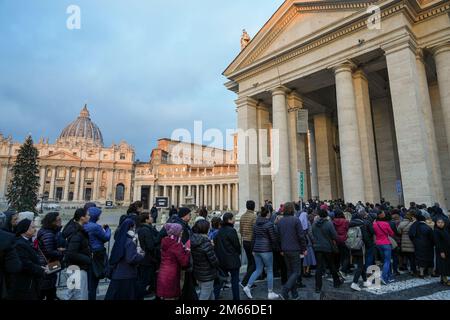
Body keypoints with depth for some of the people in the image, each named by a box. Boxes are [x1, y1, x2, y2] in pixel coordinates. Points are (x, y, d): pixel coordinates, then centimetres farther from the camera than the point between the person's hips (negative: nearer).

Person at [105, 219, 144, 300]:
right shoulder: (130, 242, -18)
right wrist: (141, 256, -8)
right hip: (127, 276, -8)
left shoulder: (120, 239, 6)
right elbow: (131, 259, -25)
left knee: (115, 296, 13)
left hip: (117, 274, 8)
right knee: (128, 296, 3)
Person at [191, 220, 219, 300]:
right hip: (207, 275, -7)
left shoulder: (192, 240, -5)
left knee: (211, 291, 25)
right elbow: (214, 260, -23)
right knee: (205, 296, 8)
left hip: (197, 272, 7)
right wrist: (217, 264, 1)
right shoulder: (206, 242, -26)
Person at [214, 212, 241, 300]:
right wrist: (238, 253, 8)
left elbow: (216, 244, 7)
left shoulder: (220, 231, 4)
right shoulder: (232, 230, -18)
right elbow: (237, 244, -12)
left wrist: (218, 255, 14)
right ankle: (236, 297, 18)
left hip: (221, 259, 6)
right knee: (235, 279, 8)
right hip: (232, 260, -6)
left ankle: (214, 295, 15)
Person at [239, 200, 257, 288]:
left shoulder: (242, 216, 6)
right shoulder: (254, 216, -15)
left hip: (245, 241, 7)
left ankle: (249, 282, 25)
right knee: (254, 263, 0)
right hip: (252, 241, -7)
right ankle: (244, 282, -7)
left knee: (250, 262, 18)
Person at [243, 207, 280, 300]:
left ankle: (247, 287, 7)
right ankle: (270, 293, 15)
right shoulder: (269, 224, -12)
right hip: (266, 250, -6)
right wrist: (277, 247, 5)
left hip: (256, 249, 6)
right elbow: (273, 238, -11)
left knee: (258, 270, 15)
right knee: (269, 271, 7)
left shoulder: (256, 224, 8)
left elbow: (253, 237, 12)